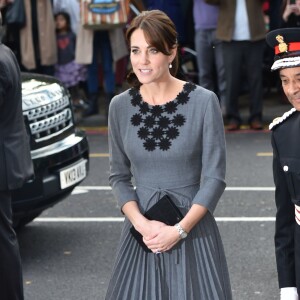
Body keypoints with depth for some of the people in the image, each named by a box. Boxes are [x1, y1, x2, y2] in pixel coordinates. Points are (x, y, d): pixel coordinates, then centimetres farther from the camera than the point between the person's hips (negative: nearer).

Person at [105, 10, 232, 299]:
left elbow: (214, 176, -7)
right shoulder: (120, 106, 1)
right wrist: (142, 224, -9)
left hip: (193, 227, -2)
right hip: (141, 229, 2)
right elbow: (118, 176, 6)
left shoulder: (204, 102, -8)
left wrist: (179, 230, -14)